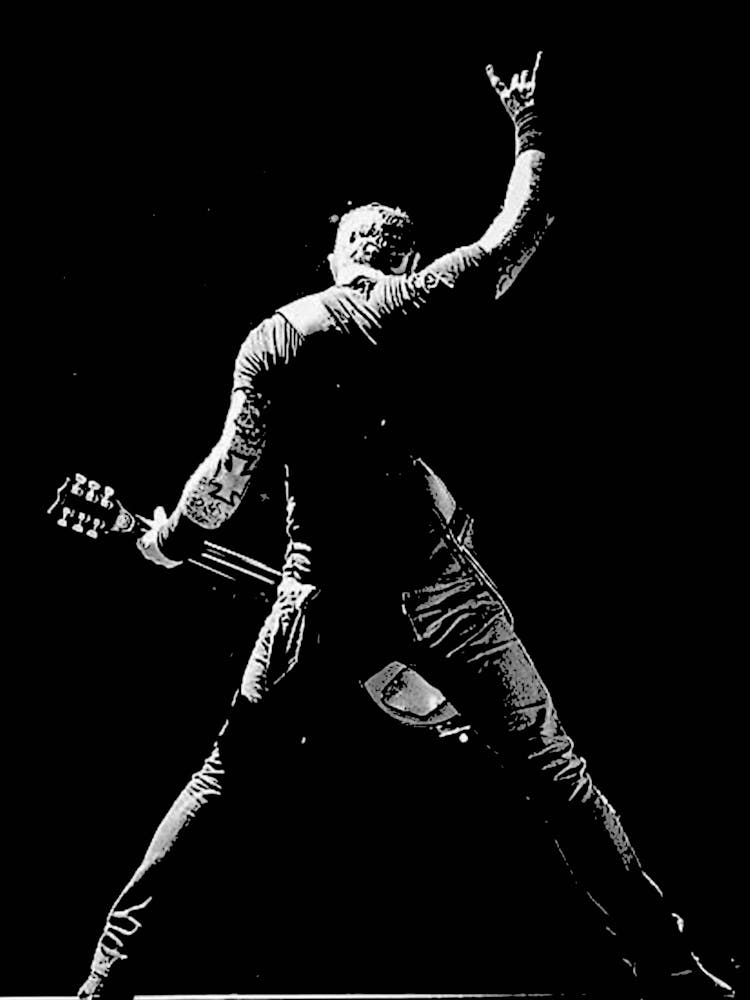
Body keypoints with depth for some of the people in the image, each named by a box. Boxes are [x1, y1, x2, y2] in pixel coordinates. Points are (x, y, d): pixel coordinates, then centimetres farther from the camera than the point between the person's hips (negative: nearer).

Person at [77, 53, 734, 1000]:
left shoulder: (266, 339, 5)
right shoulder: (419, 304, 1)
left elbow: (233, 469, -1)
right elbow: (519, 229, 11)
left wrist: (171, 542, 15)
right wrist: (528, 130, 26)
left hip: (319, 597, 2)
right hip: (438, 583, -2)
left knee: (223, 772, 14)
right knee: (552, 769, 2)